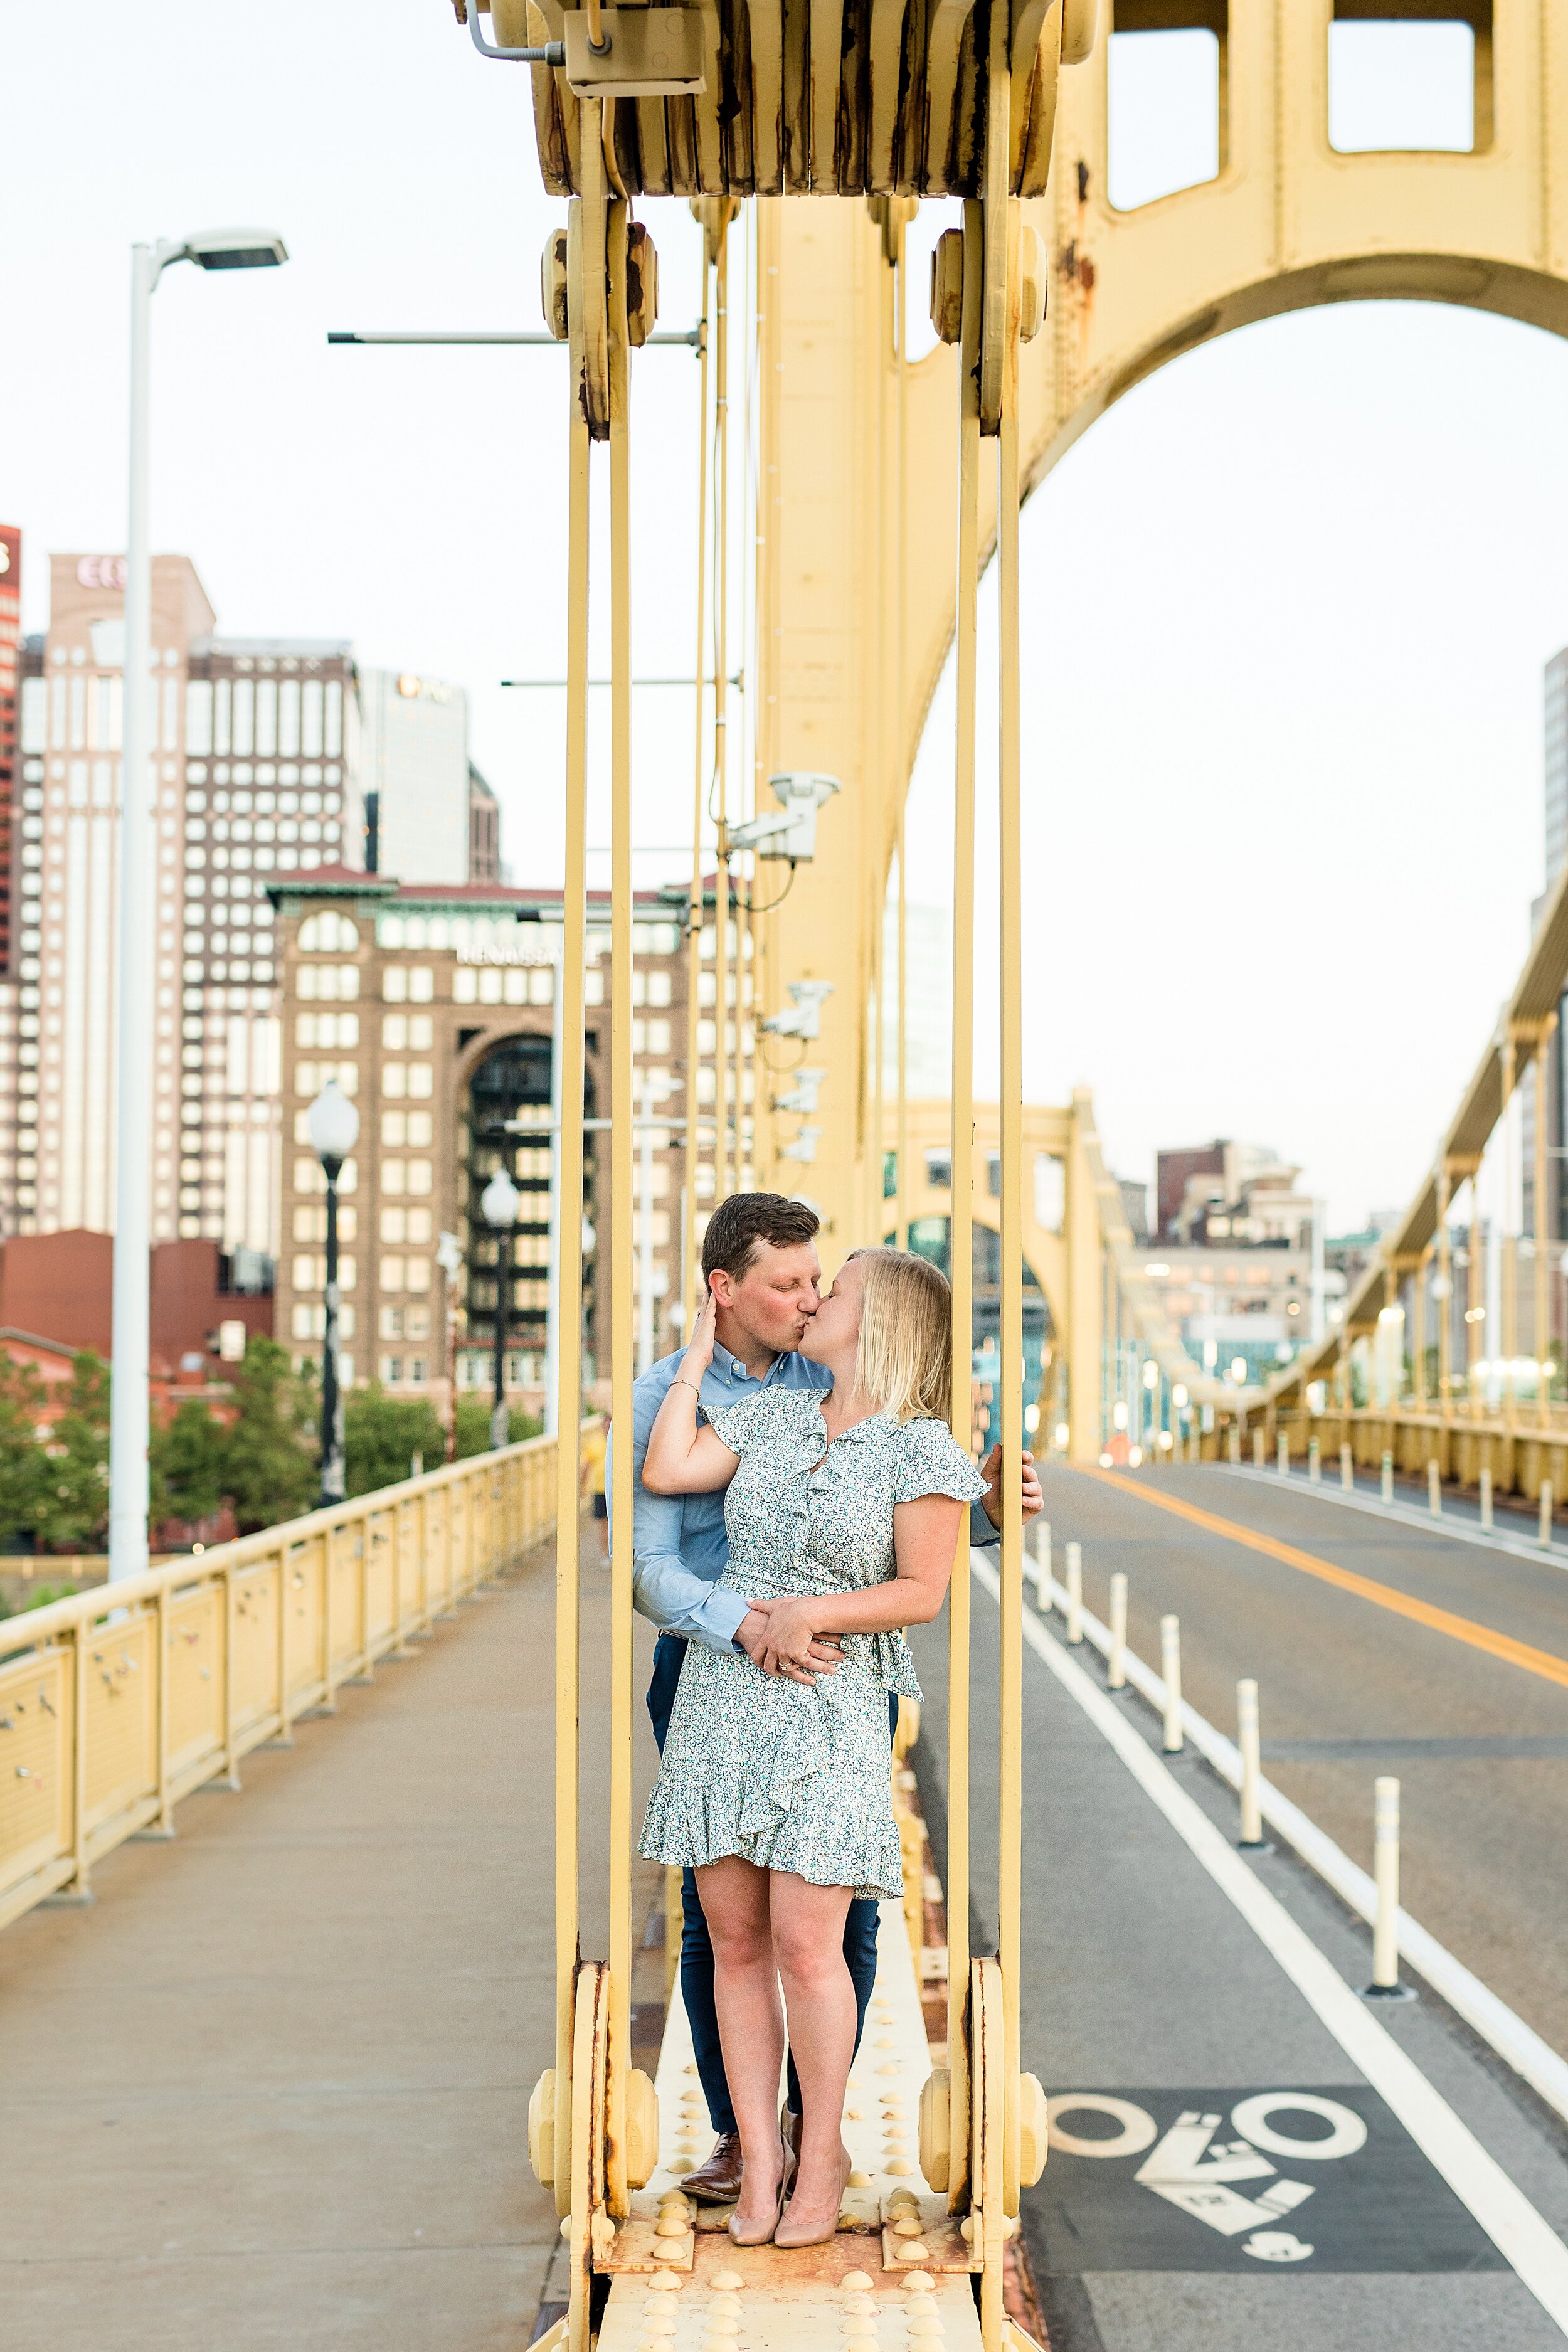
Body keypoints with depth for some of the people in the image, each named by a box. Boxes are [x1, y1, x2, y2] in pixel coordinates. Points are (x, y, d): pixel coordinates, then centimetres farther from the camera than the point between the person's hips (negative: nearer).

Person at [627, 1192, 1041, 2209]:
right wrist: (748, 1626, -32)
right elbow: (650, 1569, -14)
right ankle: (739, 2135, 19)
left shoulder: (841, 1380, 1)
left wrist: (992, 1506, -17)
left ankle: (817, 2121, 21)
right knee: (717, 1919, 4)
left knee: (842, 1914, 3)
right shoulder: (664, 1398, -7)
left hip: (837, 1674, 2)